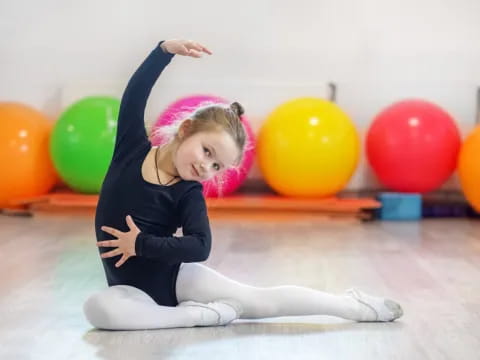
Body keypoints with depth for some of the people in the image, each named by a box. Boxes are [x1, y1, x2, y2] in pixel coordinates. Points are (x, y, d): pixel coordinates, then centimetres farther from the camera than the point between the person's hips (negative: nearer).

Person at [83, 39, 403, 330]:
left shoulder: (189, 194, -12)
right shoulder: (133, 147, -6)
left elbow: (200, 247, -23)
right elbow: (135, 94, -12)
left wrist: (142, 243, -23)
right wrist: (167, 49, -23)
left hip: (179, 277, -1)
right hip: (132, 289, 1)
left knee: (263, 300, -11)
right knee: (98, 308, -35)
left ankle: (353, 305, -2)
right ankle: (204, 314, -25)